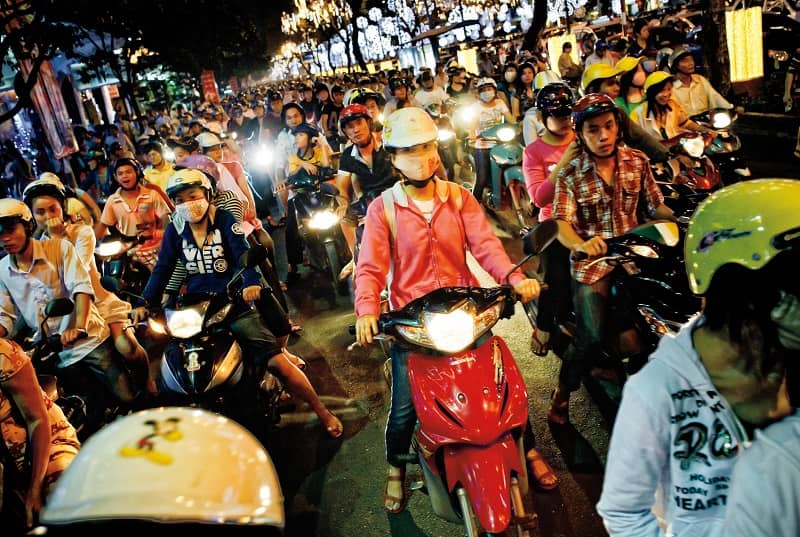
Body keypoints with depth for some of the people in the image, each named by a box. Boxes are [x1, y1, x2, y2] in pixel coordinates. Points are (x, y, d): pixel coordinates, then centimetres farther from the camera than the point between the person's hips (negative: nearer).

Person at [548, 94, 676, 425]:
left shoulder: (638, 162, 5)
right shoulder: (570, 175, -5)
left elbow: (656, 206, 9)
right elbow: (563, 225, -15)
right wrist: (581, 244, -37)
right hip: (591, 261, -3)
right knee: (592, 337, -18)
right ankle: (563, 392, 7)